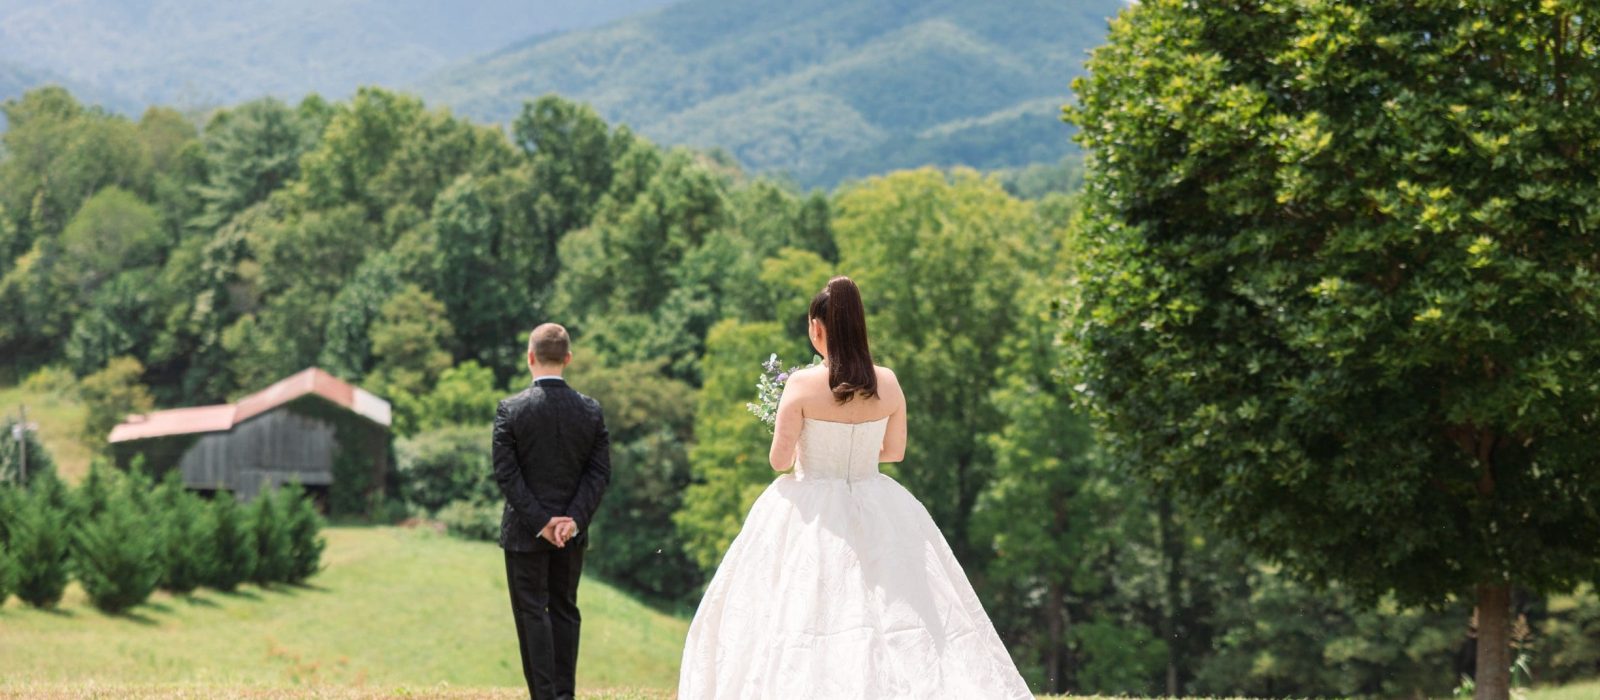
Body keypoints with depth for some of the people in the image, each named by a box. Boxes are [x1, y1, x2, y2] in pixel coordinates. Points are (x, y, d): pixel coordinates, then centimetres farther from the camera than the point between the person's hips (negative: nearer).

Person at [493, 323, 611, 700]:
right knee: (565, 610, 13)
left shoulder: (511, 409, -10)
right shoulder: (591, 410, -2)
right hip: (573, 532, 3)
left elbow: (505, 473, -13)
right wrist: (574, 519, -8)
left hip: (524, 530, -3)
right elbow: (600, 473, -5)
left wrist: (539, 522, -11)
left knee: (532, 612, 3)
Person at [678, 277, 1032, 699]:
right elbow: (894, 451, 8)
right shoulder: (888, 384, -3)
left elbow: (780, 460, -10)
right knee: (897, 614, 10)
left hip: (812, 513, -3)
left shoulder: (802, 385, -14)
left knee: (808, 613, 4)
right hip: (876, 514, 3)